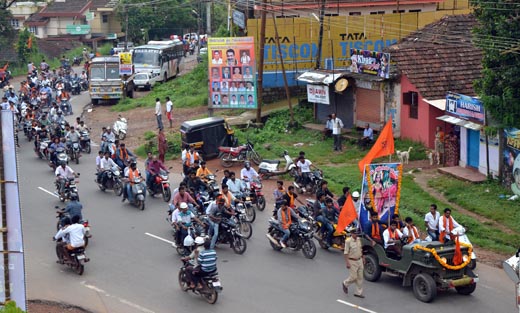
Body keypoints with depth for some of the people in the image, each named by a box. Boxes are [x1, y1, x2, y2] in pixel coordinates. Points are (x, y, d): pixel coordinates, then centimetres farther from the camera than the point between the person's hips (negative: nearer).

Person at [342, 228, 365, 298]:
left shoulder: (359, 239, 5)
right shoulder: (348, 241, -17)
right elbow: (346, 253, -17)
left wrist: (363, 258, 19)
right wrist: (347, 263, -21)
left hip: (359, 261, 7)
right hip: (352, 261, -7)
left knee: (360, 278, 7)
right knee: (353, 277, -2)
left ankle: (359, 292, 16)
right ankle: (345, 284, 29)